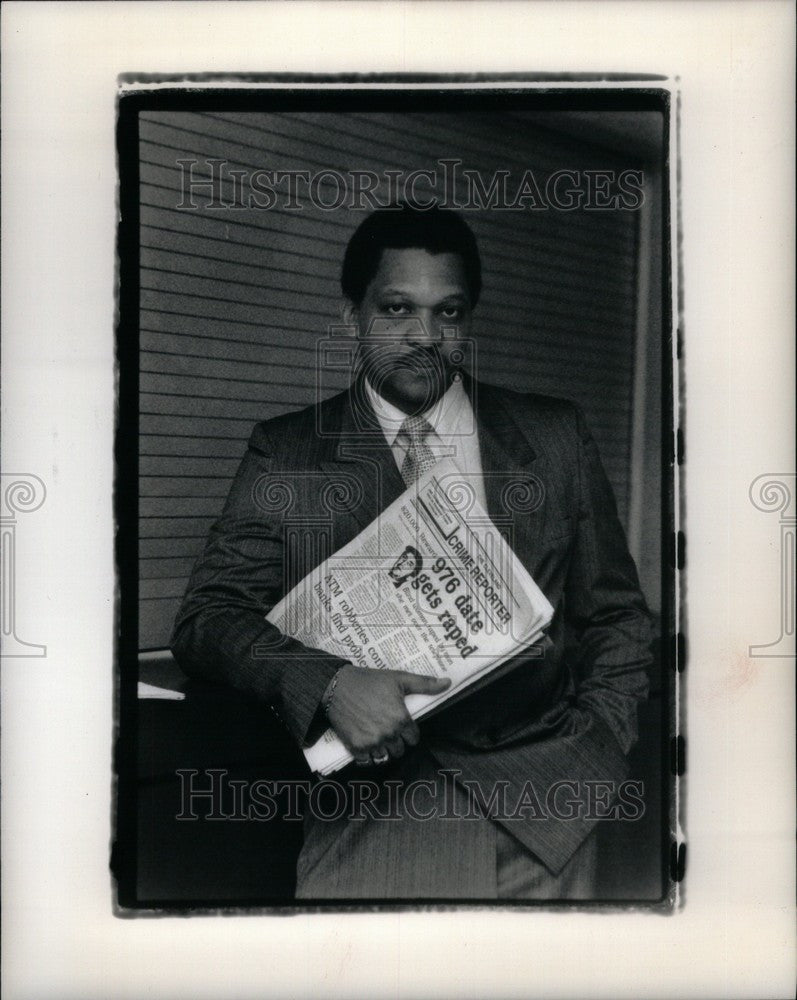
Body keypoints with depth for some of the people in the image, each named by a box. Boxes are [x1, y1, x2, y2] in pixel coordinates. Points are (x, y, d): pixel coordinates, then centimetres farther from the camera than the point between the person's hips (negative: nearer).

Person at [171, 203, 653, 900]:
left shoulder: (557, 438, 7)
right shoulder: (285, 454, 3)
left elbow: (617, 618, 12)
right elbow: (207, 618, -4)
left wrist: (593, 754, -1)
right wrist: (328, 683, -21)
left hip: (546, 818, 2)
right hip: (373, 824, -1)